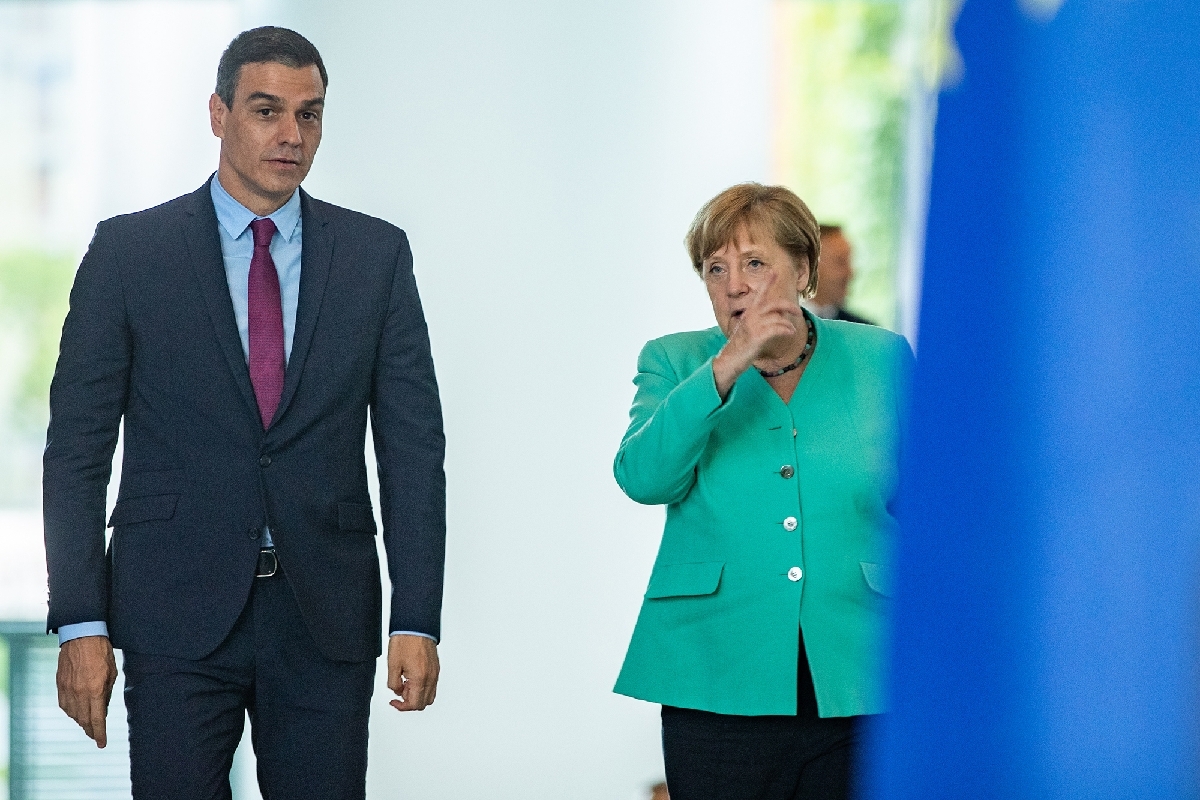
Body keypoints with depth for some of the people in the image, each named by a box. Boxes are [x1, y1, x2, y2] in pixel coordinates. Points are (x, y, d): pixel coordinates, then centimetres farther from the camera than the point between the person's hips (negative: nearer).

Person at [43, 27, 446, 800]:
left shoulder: (377, 255, 7)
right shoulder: (128, 251, 2)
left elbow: (414, 445, 5)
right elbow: (77, 448, 0)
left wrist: (417, 620, -3)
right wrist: (81, 624, -7)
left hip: (326, 618, 2)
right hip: (176, 613, -1)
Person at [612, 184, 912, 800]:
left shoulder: (880, 359, 7)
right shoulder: (675, 363, 6)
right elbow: (642, 478, -12)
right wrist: (727, 368, -19)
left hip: (856, 681, 0)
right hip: (718, 688, 0)